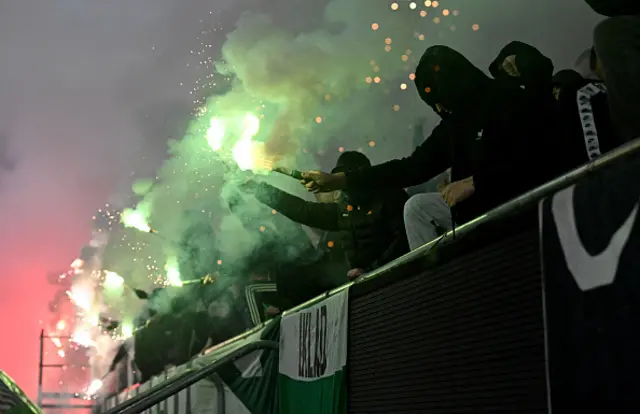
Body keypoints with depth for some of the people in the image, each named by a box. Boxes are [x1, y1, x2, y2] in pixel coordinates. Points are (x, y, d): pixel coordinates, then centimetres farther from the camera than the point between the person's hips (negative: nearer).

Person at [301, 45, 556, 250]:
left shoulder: (513, 104, -12)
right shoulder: (454, 121, 10)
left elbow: (532, 166, -23)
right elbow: (413, 168, 8)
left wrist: (473, 183, -21)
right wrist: (337, 180, 4)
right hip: (478, 207, 8)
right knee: (416, 207, 5)